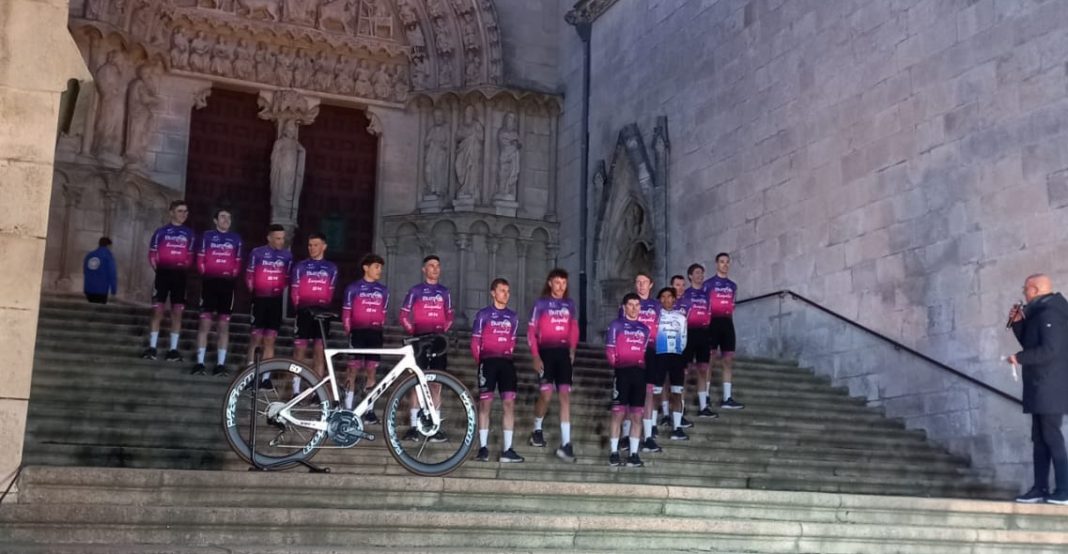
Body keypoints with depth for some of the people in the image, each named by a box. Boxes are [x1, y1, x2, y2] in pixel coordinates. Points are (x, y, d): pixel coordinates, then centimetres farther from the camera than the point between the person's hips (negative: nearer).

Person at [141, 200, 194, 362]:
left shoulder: (189, 234, 9)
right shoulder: (161, 232, 4)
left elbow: (190, 256, 11)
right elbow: (152, 254, 4)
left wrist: (184, 266, -3)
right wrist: (159, 268, -4)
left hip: (180, 275, 2)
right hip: (163, 273, -2)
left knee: (177, 312, 1)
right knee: (157, 310, -3)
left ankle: (173, 349, 5)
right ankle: (152, 348, 1)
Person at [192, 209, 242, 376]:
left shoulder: (236, 239, 10)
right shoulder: (207, 236, 7)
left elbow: (238, 262, 8)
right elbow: (200, 259, 4)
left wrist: (232, 274, -5)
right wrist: (205, 272, -8)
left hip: (227, 283, 1)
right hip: (210, 282, -1)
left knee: (224, 325, 2)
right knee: (205, 323, -3)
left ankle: (220, 364, 4)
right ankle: (199, 362, 0)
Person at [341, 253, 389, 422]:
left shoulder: (383, 290, 9)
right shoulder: (353, 288, -1)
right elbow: (346, 313, 0)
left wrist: (380, 331, 8)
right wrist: (348, 332, -6)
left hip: (375, 334, 3)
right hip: (358, 332, -3)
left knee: (371, 372, 5)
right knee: (353, 370, -2)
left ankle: (369, 409, 9)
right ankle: (348, 408, 3)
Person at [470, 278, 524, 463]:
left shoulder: (512, 317, 11)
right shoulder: (483, 314, 0)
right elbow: (475, 341, 1)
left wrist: (506, 357, 10)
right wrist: (481, 363, 1)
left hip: (506, 362, 4)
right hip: (488, 361, -4)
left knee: (509, 403, -3)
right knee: (485, 403, -3)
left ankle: (507, 450, -1)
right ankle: (483, 448, 2)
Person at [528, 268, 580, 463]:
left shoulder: (570, 304, 9)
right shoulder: (541, 303, -2)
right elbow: (531, 331, -3)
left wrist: (572, 349, 7)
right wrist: (535, 357, -9)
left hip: (564, 353, 3)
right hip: (546, 352, -3)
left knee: (565, 395, -4)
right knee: (546, 394, -9)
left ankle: (565, 444, -6)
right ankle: (537, 430, 20)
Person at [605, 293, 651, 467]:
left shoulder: (644, 329, 17)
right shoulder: (616, 325, 1)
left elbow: (645, 351, 19)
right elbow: (609, 349, -4)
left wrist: (642, 364, 5)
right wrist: (617, 365, -10)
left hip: (639, 372, 5)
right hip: (623, 372, -5)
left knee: (636, 416, 4)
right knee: (618, 413, -5)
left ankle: (634, 454, 9)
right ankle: (614, 453, 2)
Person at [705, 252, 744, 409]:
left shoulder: (732, 286, 15)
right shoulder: (708, 284, -1)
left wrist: (729, 319, 12)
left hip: (727, 323, 6)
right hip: (713, 322, -6)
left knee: (728, 360, 3)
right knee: (708, 359, -4)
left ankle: (727, 399, 5)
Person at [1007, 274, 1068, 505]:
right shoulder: (1039, 314, 18)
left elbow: (1049, 350, -23)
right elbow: (1030, 343, 23)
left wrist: (1019, 357, -13)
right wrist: (1018, 323, 12)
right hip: (1041, 388, 10)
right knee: (1040, 439, 9)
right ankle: (1040, 488, 12)